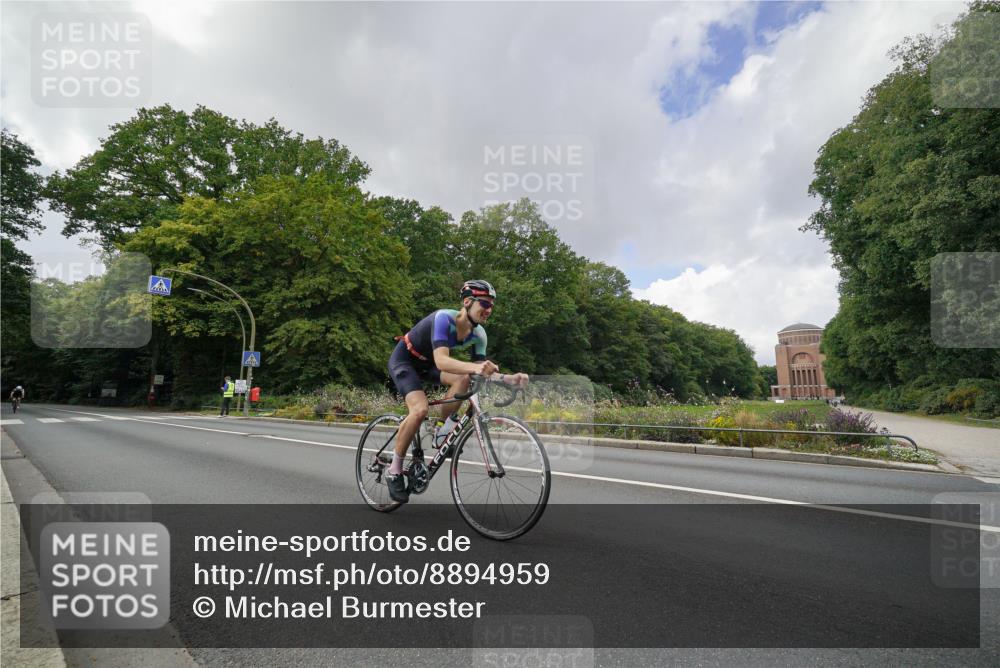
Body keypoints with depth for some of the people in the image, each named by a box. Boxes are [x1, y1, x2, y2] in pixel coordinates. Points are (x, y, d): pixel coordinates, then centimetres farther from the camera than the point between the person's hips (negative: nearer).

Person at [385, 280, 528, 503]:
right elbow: (441, 361, -46)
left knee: (463, 378, -22)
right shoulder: (444, 318, -33)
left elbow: (482, 372, -12)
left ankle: (442, 433, -4)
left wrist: (509, 378, -30)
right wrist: (475, 367, -61)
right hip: (404, 360, -6)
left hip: (427, 363, 6)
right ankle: (394, 470, -9)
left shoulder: (478, 334, -13)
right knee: (420, 410, -27)